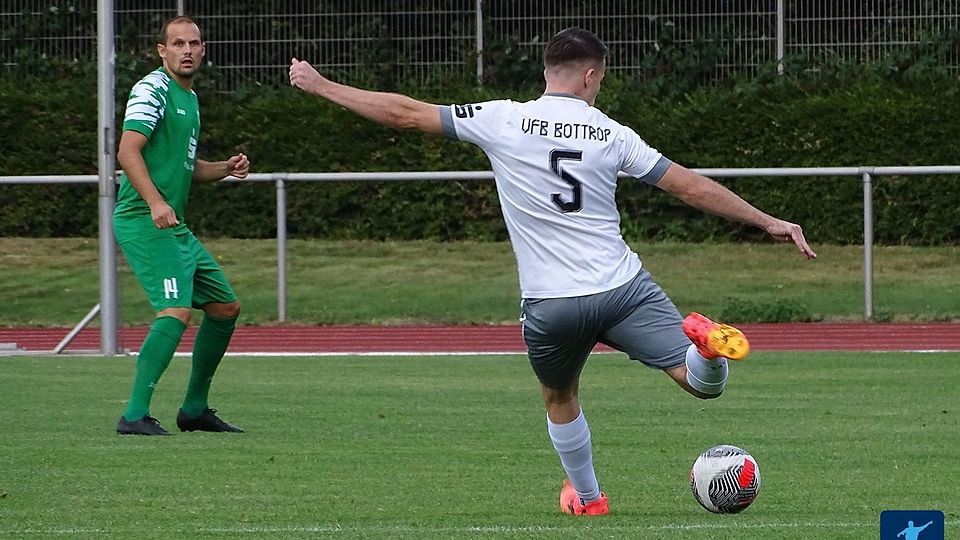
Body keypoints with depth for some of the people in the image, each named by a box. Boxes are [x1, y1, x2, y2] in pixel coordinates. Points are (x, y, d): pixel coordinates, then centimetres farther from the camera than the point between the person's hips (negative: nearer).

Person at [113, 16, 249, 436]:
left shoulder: (190, 98, 20)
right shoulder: (152, 90, -9)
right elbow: (128, 151, -20)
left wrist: (225, 169, 13)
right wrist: (155, 202, -33)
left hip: (174, 226, 10)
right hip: (143, 222, -10)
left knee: (226, 308, 14)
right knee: (176, 310, -23)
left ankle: (194, 409, 23)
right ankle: (135, 415, -23)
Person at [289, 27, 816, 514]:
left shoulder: (504, 120, -2)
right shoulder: (612, 135, 1)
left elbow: (406, 113, 3)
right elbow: (692, 186, 4)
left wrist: (320, 85, 14)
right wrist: (769, 222, 13)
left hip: (550, 305, 1)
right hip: (624, 289, -1)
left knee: (560, 399, 29)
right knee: (704, 384, -1)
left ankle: (587, 497, 39)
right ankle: (706, 342, -32)